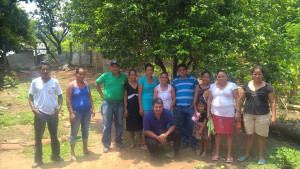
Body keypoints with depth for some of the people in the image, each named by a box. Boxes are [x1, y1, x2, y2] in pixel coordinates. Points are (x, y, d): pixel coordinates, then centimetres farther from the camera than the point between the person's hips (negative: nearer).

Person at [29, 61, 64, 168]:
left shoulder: (55, 82, -1)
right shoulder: (35, 82, -2)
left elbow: (60, 96, 6)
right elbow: (30, 96, 3)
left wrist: (59, 107, -9)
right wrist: (33, 108, -11)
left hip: (53, 113, 1)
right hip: (40, 113, -1)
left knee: (54, 135, 13)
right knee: (38, 136, 5)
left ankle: (55, 155, 30)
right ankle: (38, 160, 17)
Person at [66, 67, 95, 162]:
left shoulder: (86, 84, 7)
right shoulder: (71, 85, -8)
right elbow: (68, 99, -12)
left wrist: (92, 108, 7)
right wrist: (71, 113, -17)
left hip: (87, 111, 5)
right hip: (76, 112, -5)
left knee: (85, 130, 15)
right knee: (74, 132, 1)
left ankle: (85, 149, 30)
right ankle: (72, 153, 10)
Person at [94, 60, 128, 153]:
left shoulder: (124, 77, 4)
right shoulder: (105, 75, -2)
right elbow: (96, 83, 9)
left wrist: (124, 96, 5)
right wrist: (102, 94, 2)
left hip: (120, 103, 2)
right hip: (108, 103, -2)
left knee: (119, 123, 12)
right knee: (107, 124, 1)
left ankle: (118, 141, 30)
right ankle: (106, 144, 13)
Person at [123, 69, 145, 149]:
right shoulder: (126, 85, 2)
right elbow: (125, 97, 2)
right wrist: (125, 109, -4)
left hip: (138, 106, 1)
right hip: (130, 107, 0)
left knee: (140, 125, 0)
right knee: (131, 125, 7)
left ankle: (142, 142, 10)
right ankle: (132, 142, 22)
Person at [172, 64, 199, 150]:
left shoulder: (193, 79, 4)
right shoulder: (175, 81, 11)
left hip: (190, 107, -2)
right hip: (179, 107, 2)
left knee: (192, 125, -2)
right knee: (182, 125, 9)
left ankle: (193, 143, 11)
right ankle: (185, 141, 23)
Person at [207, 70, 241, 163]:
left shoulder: (232, 85, 0)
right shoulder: (213, 86, 10)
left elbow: (237, 99, -4)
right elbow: (209, 99, 11)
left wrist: (238, 111, -11)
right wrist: (208, 111, 5)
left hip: (228, 114, -2)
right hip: (216, 113, 3)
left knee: (229, 134, 2)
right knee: (218, 133, 8)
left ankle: (229, 155, 14)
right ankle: (217, 153, 19)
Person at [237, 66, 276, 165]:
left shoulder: (267, 87, -3)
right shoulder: (246, 85, 4)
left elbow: (272, 102, -3)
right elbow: (241, 99, 9)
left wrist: (273, 116, -9)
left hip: (262, 116, -2)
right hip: (248, 115, 3)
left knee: (261, 136, 6)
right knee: (249, 135, 12)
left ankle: (261, 156, 21)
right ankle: (247, 154, 25)